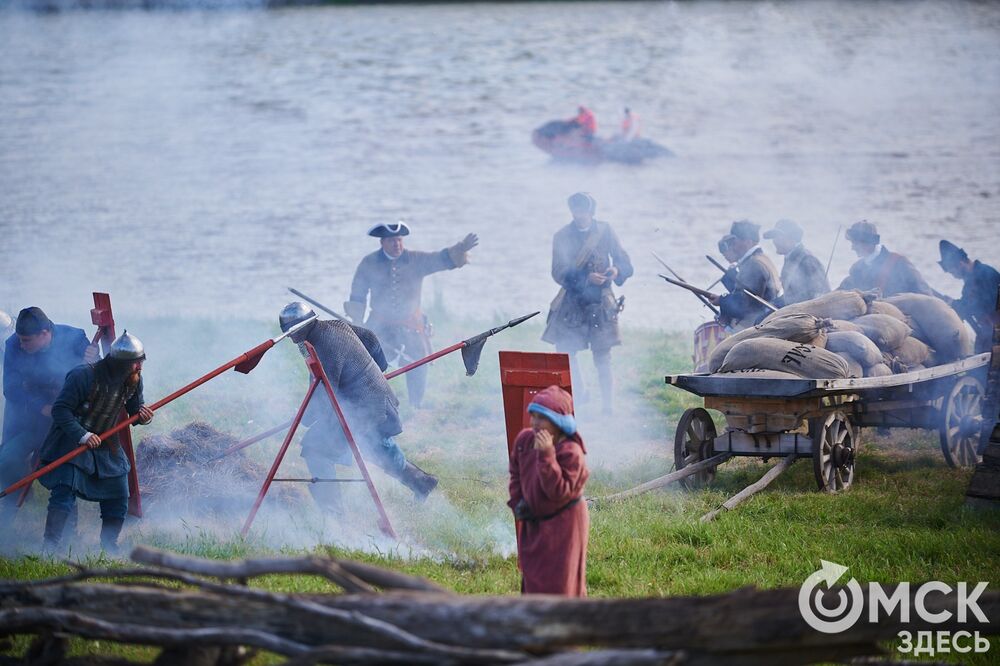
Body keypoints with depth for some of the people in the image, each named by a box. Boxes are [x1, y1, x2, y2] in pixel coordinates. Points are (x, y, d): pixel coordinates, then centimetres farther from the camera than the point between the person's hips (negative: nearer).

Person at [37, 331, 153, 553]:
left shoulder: (133, 381, -3)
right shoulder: (84, 376, -23)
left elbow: (135, 410, 10)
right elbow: (60, 410, -22)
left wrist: (143, 415, -14)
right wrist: (83, 436, -31)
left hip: (107, 447, 6)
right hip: (71, 443, -6)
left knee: (118, 498, 5)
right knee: (64, 493, -19)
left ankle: (109, 545, 22)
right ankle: (50, 547, -16)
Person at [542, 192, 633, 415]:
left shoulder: (605, 231, 3)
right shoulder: (562, 236, 0)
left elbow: (624, 262, 4)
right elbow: (559, 273, -7)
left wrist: (616, 271, -19)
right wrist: (587, 278, -21)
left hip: (600, 302, -1)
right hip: (572, 300, 1)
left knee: (602, 356, -3)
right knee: (564, 351, -1)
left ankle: (607, 407, 2)